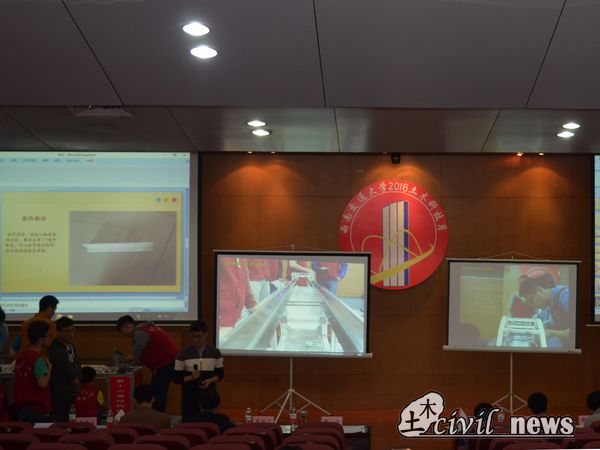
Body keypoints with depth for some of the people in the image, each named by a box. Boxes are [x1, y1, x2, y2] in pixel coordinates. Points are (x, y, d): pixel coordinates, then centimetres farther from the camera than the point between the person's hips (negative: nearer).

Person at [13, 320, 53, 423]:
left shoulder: (21, 355, 8)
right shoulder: (38, 359, -17)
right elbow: (43, 383, -24)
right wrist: (49, 368, -10)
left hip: (20, 406, 8)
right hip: (37, 409, -8)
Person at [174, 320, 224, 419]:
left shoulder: (215, 353, 2)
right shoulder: (183, 355, -3)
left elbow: (220, 374, 8)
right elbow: (176, 378, -1)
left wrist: (210, 380, -11)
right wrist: (191, 377, -19)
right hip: (189, 397, -1)